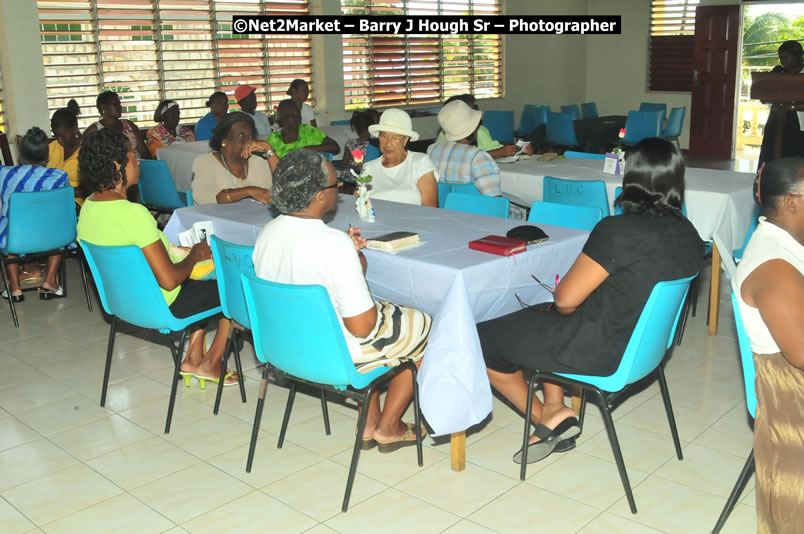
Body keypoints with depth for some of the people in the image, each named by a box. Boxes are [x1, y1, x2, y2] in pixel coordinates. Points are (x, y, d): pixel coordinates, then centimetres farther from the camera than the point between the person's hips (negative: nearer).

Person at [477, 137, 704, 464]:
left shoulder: (618, 230, -26)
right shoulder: (690, 235, -3)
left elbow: (566, 300, -20)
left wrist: (555, 292, 4)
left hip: (598, 352, -8)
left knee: (485, 338, 8)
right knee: (549, 322, 31)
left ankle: (549, 418, 16)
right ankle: (554, 408, 21)